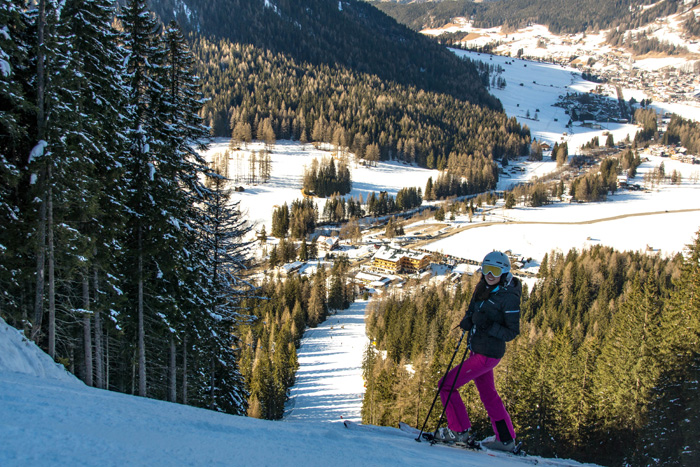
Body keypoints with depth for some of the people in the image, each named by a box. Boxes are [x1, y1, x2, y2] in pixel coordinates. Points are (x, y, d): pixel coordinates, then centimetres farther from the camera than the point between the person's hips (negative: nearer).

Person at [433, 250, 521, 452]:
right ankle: (506, 439, 32)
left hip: (487, 354, -9)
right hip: (477, 350, 9)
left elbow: (512, 332, -15)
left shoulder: (509, 297, -17)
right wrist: (467, 321, -7)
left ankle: (459, 431, 6)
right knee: (488, 394, 20)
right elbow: (472, 313, 15)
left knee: (446, 385, -6)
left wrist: (490, 326, -28)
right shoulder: (483, 289, 6)